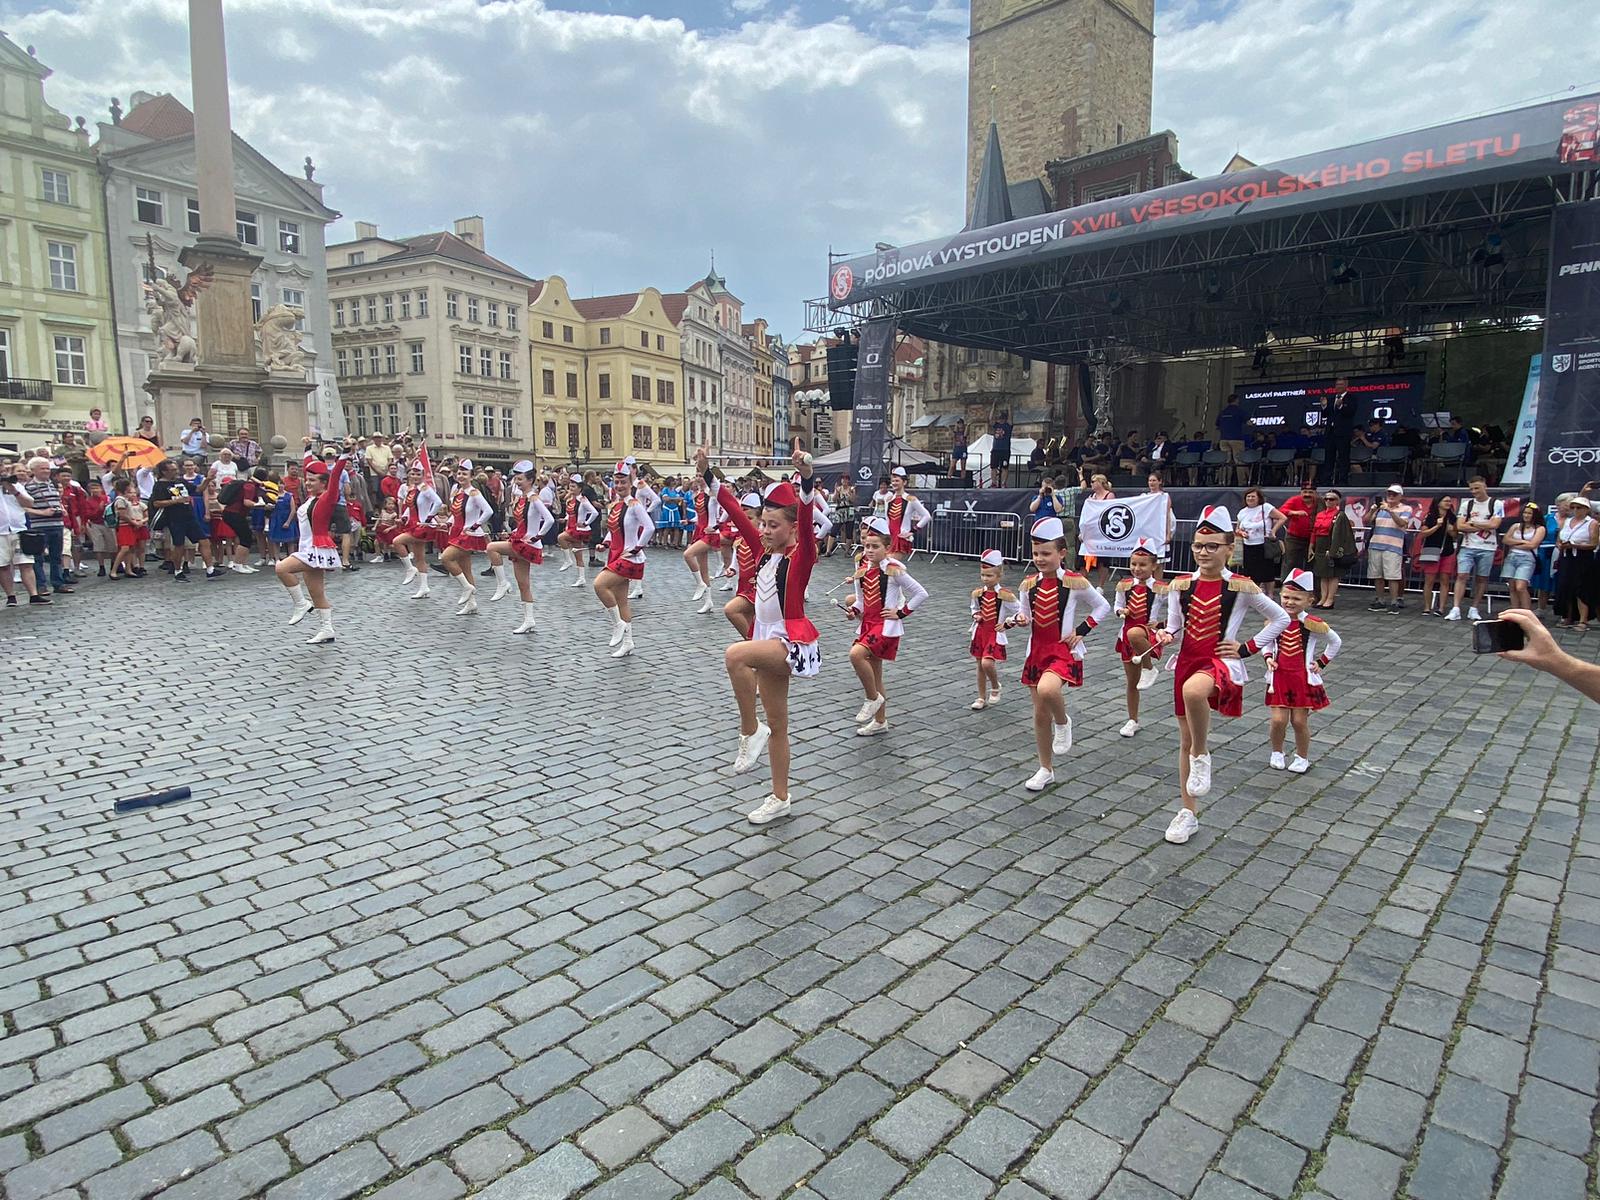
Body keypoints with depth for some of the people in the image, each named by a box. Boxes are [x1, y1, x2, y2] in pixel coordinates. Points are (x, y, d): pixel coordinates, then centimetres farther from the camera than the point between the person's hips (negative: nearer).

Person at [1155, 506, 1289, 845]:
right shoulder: (1180, 586, 3)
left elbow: (1281, 618, 5)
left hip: (1220, 662, -5)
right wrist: (1164, 636, -12)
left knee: (1194, 690, -41)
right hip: (1187, 662, 5)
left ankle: (1201, 755, -14)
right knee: (1185, 741, 12)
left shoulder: (1241, 588, -5)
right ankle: (1188, 813, 26)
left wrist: (1247, 648, -3)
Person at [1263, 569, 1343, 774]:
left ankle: (1302, 758, 24)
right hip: (1279, 677, 1)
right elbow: (1265, 642, 13)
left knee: (1300, 721, 3)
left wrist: (1321, 663, 2)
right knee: (1279, 720, -2)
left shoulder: (1312, 624, -10)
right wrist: (1268, 657, -4)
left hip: (1304, 678, -1)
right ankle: (1277, 753, 23)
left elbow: (1335, 643, 7)